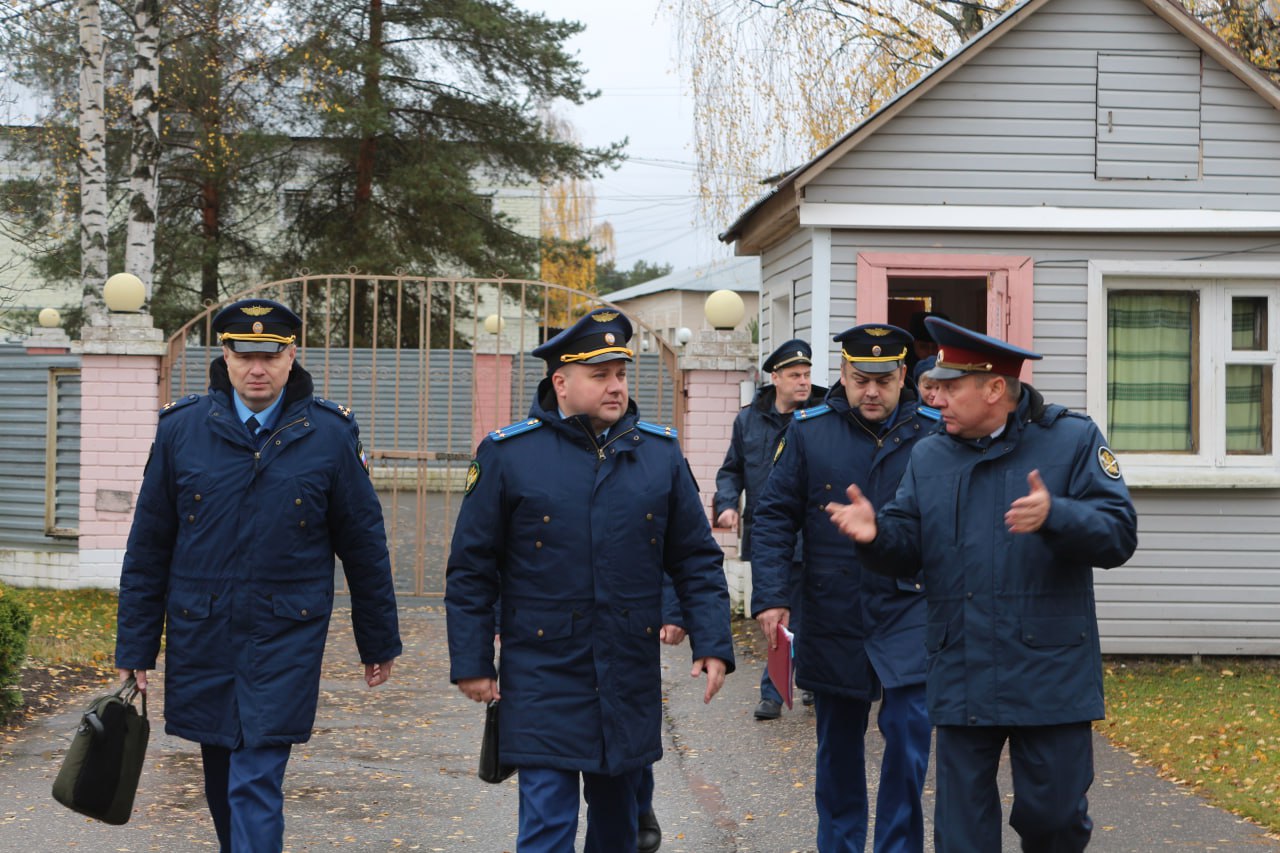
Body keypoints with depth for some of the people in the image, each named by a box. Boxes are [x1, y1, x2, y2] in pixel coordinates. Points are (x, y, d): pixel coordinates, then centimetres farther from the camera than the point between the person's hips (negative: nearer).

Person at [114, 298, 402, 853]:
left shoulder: (330, 434, -3)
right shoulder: (181, 428, 0)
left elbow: (364, 543, 5)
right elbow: (148, 546, 5)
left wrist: (379, 641, 9)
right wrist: (135, 645, 5)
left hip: (286, 637, -3)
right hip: (201, 635, 3)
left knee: (256, 783, -10)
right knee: (221, 777, 15)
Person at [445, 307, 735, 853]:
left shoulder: (660, 452, 4)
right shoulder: (507, 454, -4)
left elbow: (697, 560, 8)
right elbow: (471, 571, 0)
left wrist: (712, 643, -2)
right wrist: (471, 662, -3)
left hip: (631, 682, 3)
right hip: (543, 680, -3)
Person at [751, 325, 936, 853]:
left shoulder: (933, 432, -2)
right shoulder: (809, 430, 0)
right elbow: (775, 517, 1)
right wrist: (769, 597, -6)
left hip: (907, 611, -1)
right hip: (832, 613, 1)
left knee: (908, 730, -10)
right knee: (838, 741, 13)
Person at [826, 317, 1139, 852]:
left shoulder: (1073, 440, -2)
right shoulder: (929, 456, 11)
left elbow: (1118, 535, -10)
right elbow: (907, 548, 8)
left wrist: (1055, 516, -28)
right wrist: (877, 533, -14)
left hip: (1050, 675, -3)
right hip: (962, 681, 3)